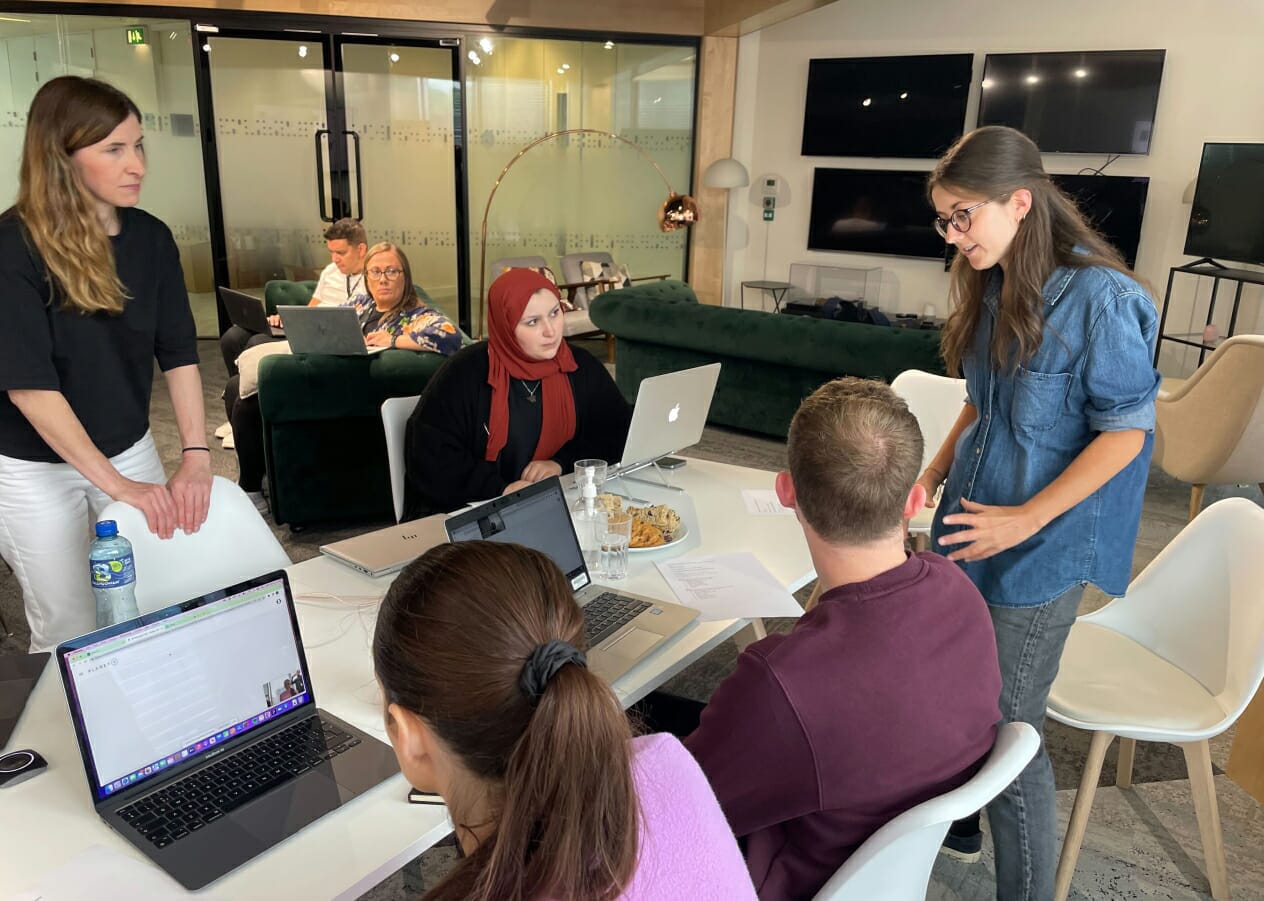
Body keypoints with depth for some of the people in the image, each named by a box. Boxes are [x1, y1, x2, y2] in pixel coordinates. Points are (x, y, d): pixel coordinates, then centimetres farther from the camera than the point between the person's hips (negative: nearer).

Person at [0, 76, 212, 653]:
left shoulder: (151, 238, -4)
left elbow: (178, 353, -5)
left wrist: (196, 456, -16)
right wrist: (115, 484, -25)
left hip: (130, 452, 4)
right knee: (70, 635, 6)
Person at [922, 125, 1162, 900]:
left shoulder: (1098, 299, -18)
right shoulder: (994, 288, 3)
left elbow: (1125, 432, -15)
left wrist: (1025, 519, -19)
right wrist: (935, 473, 3)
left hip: (1040, 549, -6)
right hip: (971, 523, 7)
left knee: (1008, 732, 3)